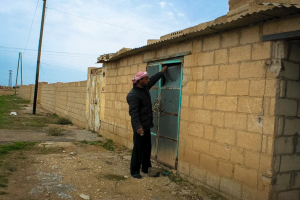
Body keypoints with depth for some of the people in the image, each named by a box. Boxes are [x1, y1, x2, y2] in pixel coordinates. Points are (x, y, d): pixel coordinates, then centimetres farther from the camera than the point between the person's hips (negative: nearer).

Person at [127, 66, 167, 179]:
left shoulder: (145, 88, 7)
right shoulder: (133, 95, -21)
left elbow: (153, 80, 28)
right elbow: (133, 113, -26)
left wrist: (162, 72, 35)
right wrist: (138, 127, -31)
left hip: (146, 125, 9)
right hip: (140, 127, -9)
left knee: (147, 147, 17)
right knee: (138, 149, -1)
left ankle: (145, 167, 31)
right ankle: (134, 171, 11)